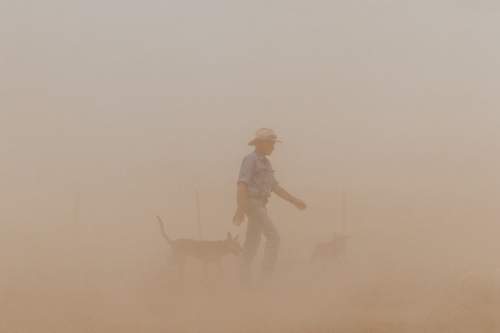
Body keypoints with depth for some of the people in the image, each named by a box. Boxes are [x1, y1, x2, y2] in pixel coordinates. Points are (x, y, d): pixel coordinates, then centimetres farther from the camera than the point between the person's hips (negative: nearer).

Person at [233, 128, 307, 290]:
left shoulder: (265, 162, 18)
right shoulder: (251, 159, -11)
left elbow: (274, 186, 21)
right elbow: (241, 184, -19)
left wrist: (294, 200, 16)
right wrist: (240, 208, -27)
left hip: (260, 204, 9)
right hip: (252, 202, -9)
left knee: (252, 244, 9)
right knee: (273, 235, -13)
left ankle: (245, 278, 12)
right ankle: (266, 275, -14)